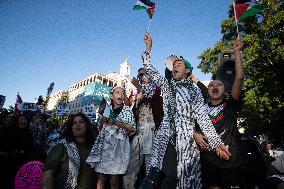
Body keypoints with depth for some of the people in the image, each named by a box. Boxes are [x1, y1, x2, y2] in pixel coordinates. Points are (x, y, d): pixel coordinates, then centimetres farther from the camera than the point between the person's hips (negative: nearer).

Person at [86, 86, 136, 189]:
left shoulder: (127, 110, 2)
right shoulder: (107, 108, 11)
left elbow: (132, 129, -4)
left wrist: (118, 123, -13)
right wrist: (102, 121, 0)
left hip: (119, 146, -3)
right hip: (105, 145, 3)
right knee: (101, 178, 7)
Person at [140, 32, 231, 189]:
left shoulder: (195, 91, 12)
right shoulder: (167, 85, 16)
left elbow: (203, 118, 3)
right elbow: (150, 70, 14)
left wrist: (216, 142, -7)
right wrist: (148, 47, 12)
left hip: (186, 141, 0)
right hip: (166, 138, 1)